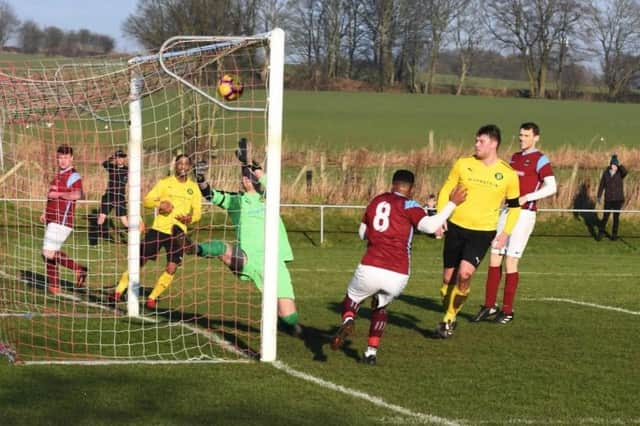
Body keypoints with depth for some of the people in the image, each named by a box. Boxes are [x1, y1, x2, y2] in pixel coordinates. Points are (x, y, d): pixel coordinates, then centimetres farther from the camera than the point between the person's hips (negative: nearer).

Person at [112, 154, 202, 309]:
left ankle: (152, 298, 6)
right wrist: (159, 204, -19)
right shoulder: (165, 183, 3)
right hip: (158, 229, -2)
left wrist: (190, 218, -12)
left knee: (171, 269, -9)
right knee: (140, 261, -3)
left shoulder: (194, 188, 9)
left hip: (178, 233, 2)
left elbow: (197, 212, 11)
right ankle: (118, 291, 8)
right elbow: (146, 201, 1)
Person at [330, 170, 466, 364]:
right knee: (380, 307, 27)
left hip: (370, 269, 1)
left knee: (352, 298, 25)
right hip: (397, 276, -1)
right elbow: (429, 226, -15)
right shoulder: (409, 206, 2)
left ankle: (348, 321, -8)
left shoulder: (376, 201, 17)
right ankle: (372, 351, 19)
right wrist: (452, 204, -8)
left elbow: (362, 233, 28)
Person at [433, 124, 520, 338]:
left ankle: (449, 319, -3)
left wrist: (505, 233, 0)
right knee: (449, 277, 6)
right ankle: (448, 317, 27)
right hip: (456, 227, 2)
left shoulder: (508, 174, -3)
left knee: (464, 274, -20)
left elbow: (514, 206, 9)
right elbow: (446, 191, 8)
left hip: (483, 232, -2)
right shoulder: (463, 164, -1)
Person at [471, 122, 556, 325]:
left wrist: (526, 198, -22)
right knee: (494, 258, 4)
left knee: (510, 261, -7)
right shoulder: (514, 158, 17)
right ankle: (489, 306, 12)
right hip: (507, 211, 7)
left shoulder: (540, 160, -6)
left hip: (524, 213, -7)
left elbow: (551, 187, -17)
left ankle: (507, 310, 2)